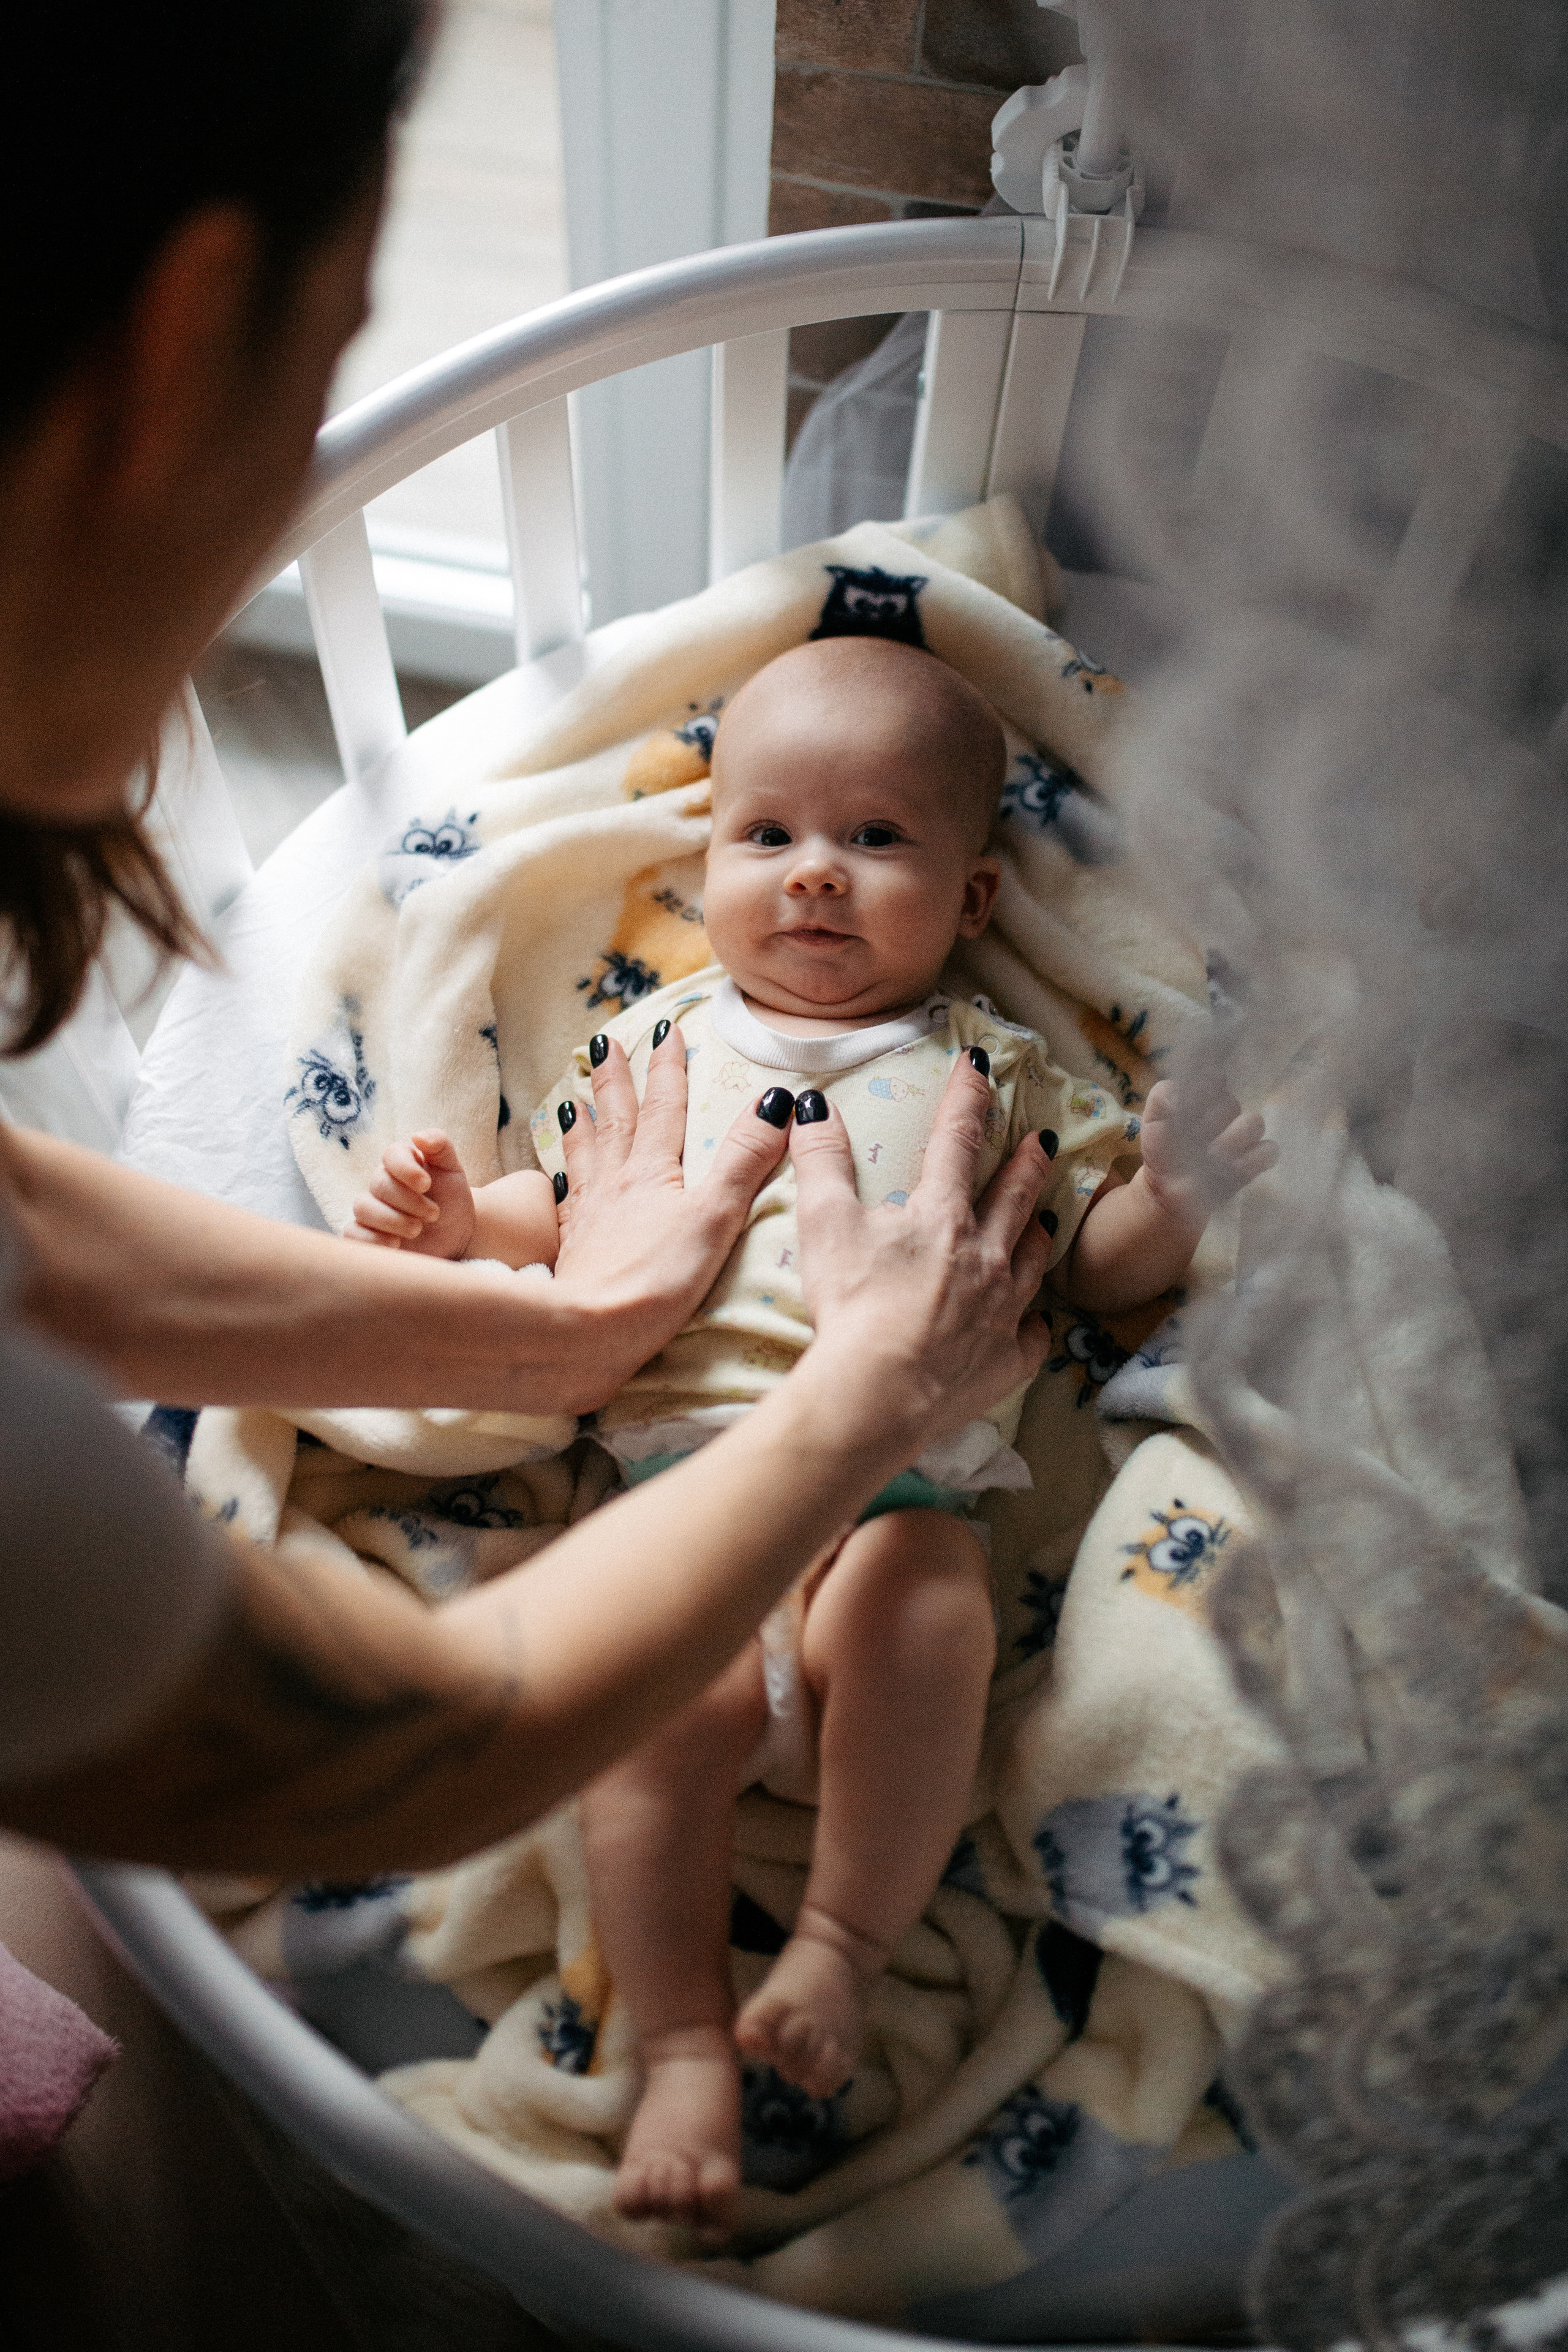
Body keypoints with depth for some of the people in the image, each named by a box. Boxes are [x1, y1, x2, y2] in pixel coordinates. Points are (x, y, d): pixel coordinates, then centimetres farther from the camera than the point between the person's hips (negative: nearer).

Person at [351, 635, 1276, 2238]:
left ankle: (842, 1939, -6)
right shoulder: (659, 1041, 18)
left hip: (904, 1485, -1)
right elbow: (566, 1211, 25)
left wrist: (1172, 1203, -3)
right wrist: (459, 1218, 7)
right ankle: (682, 2045, -3)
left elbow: (1094, 1264, 16)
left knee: (920, 1620, -30)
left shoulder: (994, 1071, 15)